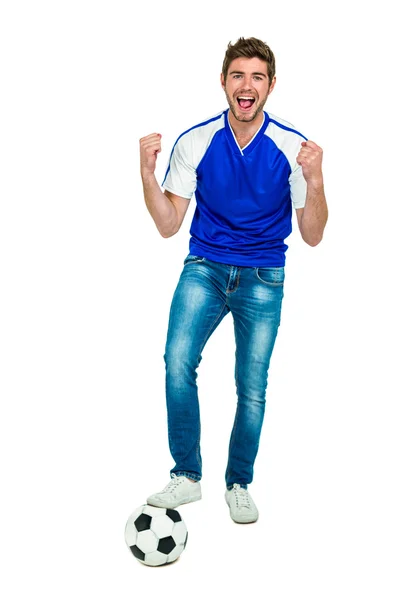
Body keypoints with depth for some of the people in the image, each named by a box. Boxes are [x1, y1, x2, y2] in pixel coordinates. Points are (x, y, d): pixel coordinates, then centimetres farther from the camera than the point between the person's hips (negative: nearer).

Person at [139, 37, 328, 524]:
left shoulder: (293, 148, -6)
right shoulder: (194, 142, -4)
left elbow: (312, 236, -4)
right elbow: (168, 225, 0)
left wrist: (315, 181, -21)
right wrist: (147, 173, -15)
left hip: (263, 278, 0)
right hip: (204, 268, 0)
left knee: (252, 387, 2)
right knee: (177, 362, -20)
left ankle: (239, 484, 24)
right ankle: (186, 477, -2)